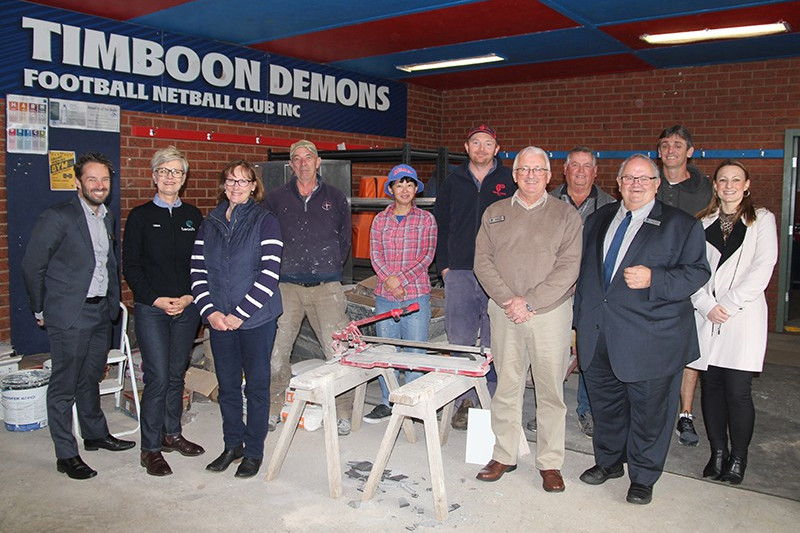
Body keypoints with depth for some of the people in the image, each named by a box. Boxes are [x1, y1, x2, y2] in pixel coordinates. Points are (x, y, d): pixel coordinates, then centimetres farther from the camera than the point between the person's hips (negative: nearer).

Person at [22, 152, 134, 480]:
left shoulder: (107, 219, 11)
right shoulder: (57, 218, -12)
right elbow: (32, 266, -9)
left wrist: (113, 303, 14)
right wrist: (41, 311, -4)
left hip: (101, 313, 7)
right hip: (69, 317, -7)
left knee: (91, 379, 21)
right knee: (64, 387, 3)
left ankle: (96, 434, 36)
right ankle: (66, 455, 12)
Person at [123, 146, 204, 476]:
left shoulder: (193, 216, 9)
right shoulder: (140, 216, 1)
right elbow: (130, 266, -1)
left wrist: (190, 297, -5)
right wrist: (156, 299, -11)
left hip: (187, 307, 3)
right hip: (151, 308, -3)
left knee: (177, 374, 12)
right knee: (158, 377, -6)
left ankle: (172, 434, 27)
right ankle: (151, 448, 6)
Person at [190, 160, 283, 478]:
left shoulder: (265, 222, -5)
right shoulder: (209, 224, 9)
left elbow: (269, 275, -12)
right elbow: (198, 271, 6)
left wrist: (239, 313, -14)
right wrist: (209, 311, -7)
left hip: (256, 319, -4)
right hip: (219, 319, 4)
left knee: (256, 385, 6)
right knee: (227, 385, 13)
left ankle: (254, 450, 21)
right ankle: (232, 444, 30)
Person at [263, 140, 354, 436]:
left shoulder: (335, 198, 11)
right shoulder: (276, 199, 10)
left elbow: (345, 238, 18)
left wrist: (332, 267, 11)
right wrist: (277, 269, 8)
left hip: (327, 286, 0)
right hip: (287, 286, 1)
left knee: (337, 351, -4)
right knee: (275, 351, 0)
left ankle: (343, 414, 12)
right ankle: (274, 409, 20)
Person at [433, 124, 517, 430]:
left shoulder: (509, 181, 4)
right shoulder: (454, 182, 12)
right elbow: (440, 224, 15)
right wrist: (443, 264, 7)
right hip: (459, 272, 3)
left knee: (494, 344, 2)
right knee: (459, 341, 5)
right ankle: (466, 400, 19)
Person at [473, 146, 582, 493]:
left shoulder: (565, 215, 4)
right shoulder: (495, 213, 11)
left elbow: (568, 268, -5)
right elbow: (483, 262, 4)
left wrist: (530, 302, -13)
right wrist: (508, 300, -9)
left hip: (550, 312, -1)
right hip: (504, 312, 2)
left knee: (550, 389, 3)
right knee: (506, 386, 7)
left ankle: (550, 463, 16)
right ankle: (504, 455, 21)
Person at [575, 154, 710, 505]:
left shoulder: (681, 225, -1)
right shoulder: (598, 220, 14)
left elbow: (697, 272, -7)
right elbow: (583, 268, 20)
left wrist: (653, 278, -22)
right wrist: (582, 315, 16)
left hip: (650, 338, -4)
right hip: (598, 335, 5)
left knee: (648, 409, 5)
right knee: (605, 402, 17)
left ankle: (643, 477, 23)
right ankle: (609, 461, 37)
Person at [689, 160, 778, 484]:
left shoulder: (762, 220, 7)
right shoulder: (702, 223, 13)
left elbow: (762, 269, -4)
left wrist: (729, 304, -11)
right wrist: (707, 305, -8)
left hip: (743, 318, -3)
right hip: (706, 318, 3)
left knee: (738, 391, -5)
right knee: (711, 387, 6)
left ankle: (738, 458, 11)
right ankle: (718, 453, 19)